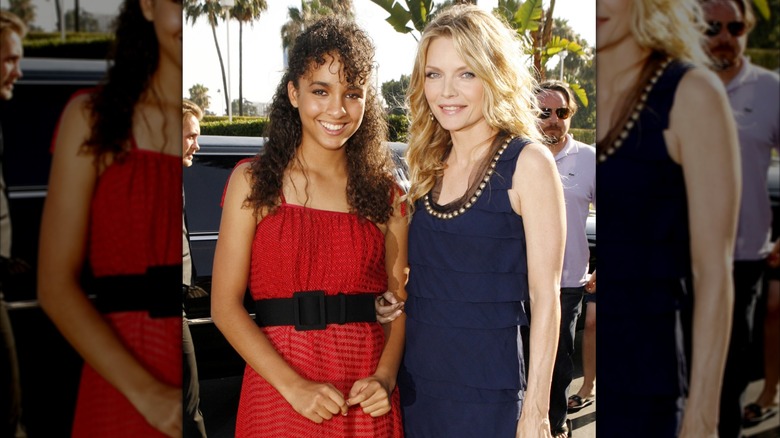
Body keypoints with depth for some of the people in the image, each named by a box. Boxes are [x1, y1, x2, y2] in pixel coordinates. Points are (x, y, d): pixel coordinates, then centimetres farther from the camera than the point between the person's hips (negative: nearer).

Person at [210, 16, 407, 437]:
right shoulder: (254, 181, -3)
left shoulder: (386, 193, 4)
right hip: (279, 390, -2)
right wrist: (295, 387, -16)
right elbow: (225, 305, -8)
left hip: (367, 399, 2)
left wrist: (385, 378, -12)